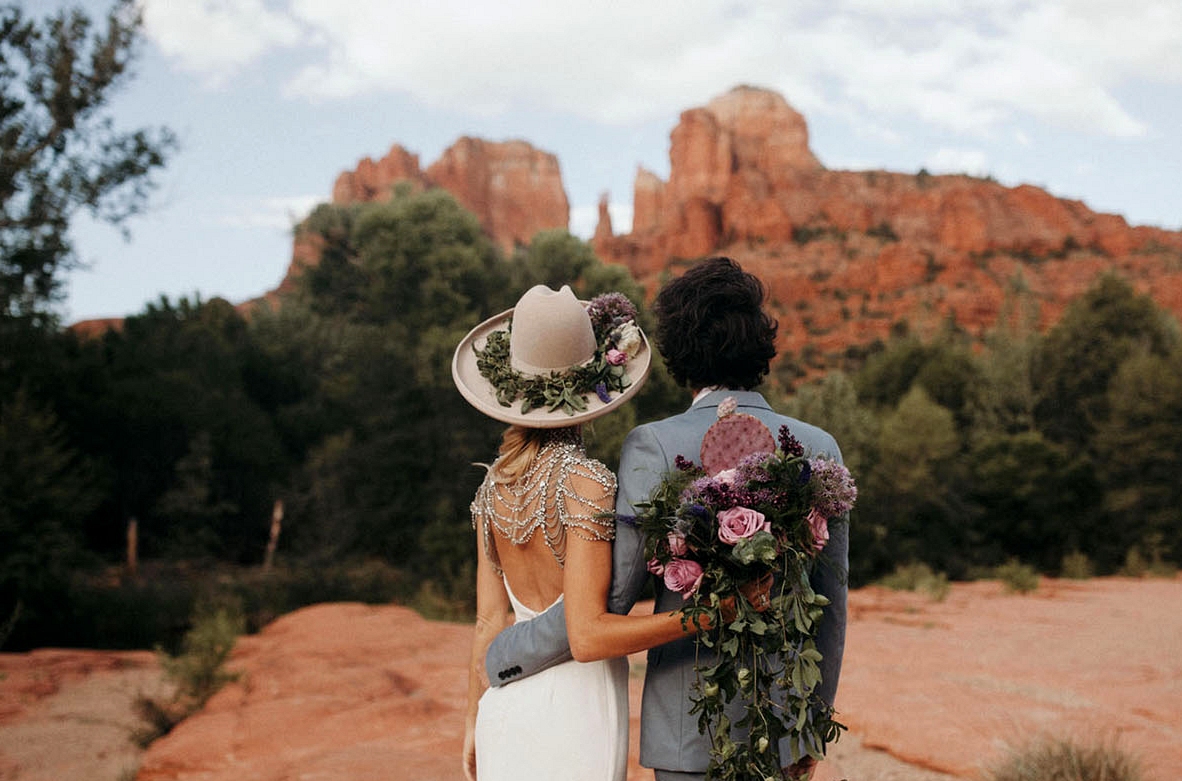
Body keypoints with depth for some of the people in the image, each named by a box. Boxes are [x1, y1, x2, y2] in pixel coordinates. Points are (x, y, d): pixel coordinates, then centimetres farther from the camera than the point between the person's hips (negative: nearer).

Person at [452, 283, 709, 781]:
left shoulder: (495, 484, 4)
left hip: (506, 705, 6)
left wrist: (474, 723, 17)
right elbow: (588, 635, -20)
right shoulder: (586, 483, -16)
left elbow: (488, 622, 8)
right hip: (574, 704, -6)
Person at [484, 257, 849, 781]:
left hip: (692, 728, -4)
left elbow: (608, 598, -13)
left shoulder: (655, 446, -12)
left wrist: (506, 655, 2)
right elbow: (830, 604, 6)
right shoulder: (819, 448, 1)